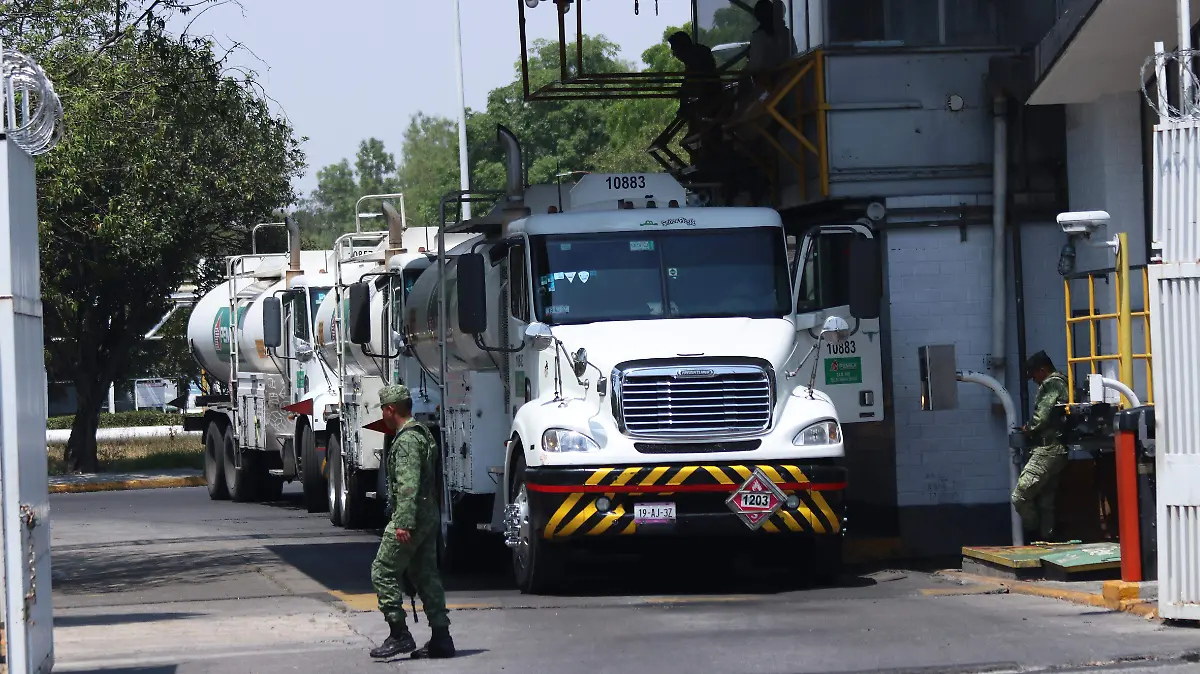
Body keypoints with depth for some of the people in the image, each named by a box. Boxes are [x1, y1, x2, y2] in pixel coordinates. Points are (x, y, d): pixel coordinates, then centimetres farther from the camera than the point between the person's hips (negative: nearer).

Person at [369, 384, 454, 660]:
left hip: (410, 518, -10)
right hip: (428, 518, 10)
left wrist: (403, 523, -28)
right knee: (426, 576, 10)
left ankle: (399, 635, -8)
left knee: (384, 572, -6)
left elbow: (408, 485, -24)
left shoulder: (407, 440, -15)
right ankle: (441, 639, 9)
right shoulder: (422, 434, 18)